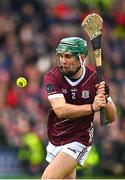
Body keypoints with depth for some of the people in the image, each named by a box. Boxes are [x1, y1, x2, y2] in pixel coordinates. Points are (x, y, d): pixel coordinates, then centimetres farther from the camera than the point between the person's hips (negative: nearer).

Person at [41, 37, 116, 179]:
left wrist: (105, 99, -29)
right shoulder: (52, 77, -12)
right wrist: (92, 108, -39)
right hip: (55, 140, 3)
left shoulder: (94, 79, -11)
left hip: (79, 142, -3)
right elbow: (61, 110, -27)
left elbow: (111, 118, -8)